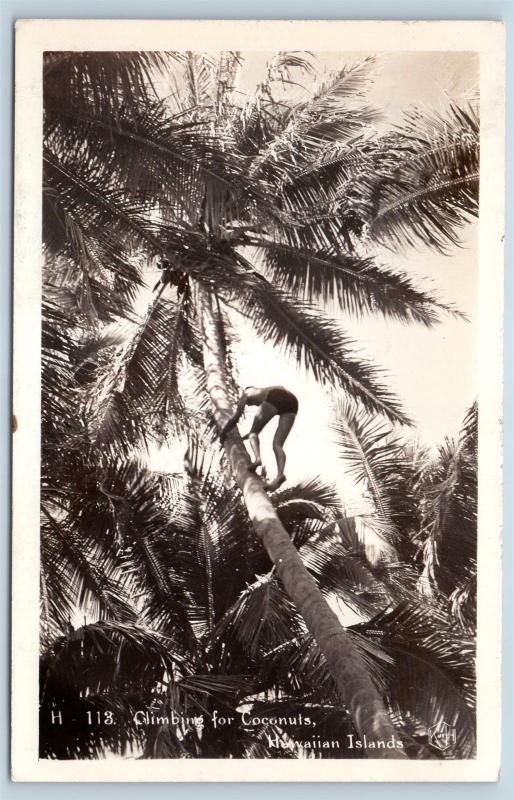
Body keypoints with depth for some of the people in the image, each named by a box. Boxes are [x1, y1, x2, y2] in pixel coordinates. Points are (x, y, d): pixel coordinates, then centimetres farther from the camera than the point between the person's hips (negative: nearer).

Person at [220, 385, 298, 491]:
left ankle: (257, 458, -21)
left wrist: (222, 434, 44)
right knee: (277, 445, 2)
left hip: (275, 398, -5)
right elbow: (257, 428, 53)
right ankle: (280, 474, -25)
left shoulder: (246, 393, 33)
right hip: (292, 402, 5)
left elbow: (234, 418, 29)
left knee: (253, 433, 10)